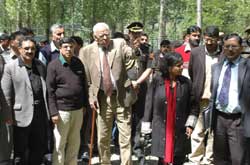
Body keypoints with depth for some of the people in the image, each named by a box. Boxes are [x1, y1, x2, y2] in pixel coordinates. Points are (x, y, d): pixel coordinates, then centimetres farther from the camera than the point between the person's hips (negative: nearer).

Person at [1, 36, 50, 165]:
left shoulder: (40, 65, 8)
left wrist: (47, 110, 11)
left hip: (40, 114, 5)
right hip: (22, 115, -5)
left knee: (39, 149, 16)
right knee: (21, 151, 10)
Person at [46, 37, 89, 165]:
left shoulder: (78, 63, 8)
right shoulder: (53, 65, -6)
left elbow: (84, 85, 16)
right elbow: (50, 91, -8)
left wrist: (85, 104, 14)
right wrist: (53, 112, -12)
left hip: (78, 109, 5)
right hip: (62, 110, -4)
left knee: (75, 142, 13)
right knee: (60, 144, 3)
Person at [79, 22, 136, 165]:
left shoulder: (119, 43, 2)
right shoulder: (87, 51, 3)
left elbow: (130, 55, -15)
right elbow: (86, 78, 6)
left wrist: (131, 52, -37)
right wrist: (91, 97, -2)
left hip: (122, 96, -1)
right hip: (102, 99, 1)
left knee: (126, 137, 4)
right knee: (103, 138, 11)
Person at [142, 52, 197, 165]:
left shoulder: (186, 83, 0)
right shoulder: (157, 81, -5)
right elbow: (149, 104, -1)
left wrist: (190, 124, -2)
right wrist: (146, 128, 0)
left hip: (180, 130, 2)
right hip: (161, 130, -2)